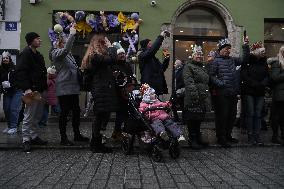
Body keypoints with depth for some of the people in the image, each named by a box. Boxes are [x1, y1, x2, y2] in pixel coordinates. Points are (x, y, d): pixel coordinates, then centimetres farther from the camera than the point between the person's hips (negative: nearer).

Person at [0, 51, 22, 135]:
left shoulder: (15, 68, -9)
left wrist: (10, 84, -20)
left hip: (16, 92, -4)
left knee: (14, 109, -8)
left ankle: (14, 127, 0)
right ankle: (9, 126, 20)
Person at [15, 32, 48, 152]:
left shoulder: (38, 55, 19)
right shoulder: (25, 53, -9)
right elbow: (20, 72, -18)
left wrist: (45, 85, 16)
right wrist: (26, 88, -25)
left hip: (39, 90, 9)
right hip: (31, 91, -9)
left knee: (37, 115, 15)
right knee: (29, 116, -3)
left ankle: (33, 136, 26)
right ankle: (26, 140, 5)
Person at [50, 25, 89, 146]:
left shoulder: (67, 54, 19)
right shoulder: (56, 53, -7)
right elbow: (66, 49, -28)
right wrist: (71, 34, -28)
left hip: (73, 88, 9)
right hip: (64, 88, -9)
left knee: (76, 111, 12)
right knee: (64, 113, -4)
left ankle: (77, 135, 23)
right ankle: (63, 138, 4)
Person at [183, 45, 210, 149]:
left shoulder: (203, 68, 23)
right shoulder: (188, 66, -4)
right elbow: (189, 82, -16)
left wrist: (207, 95, 21)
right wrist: (194, 94, -24)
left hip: (203, 99, 8)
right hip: (193, 99, -8)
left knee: (199, 119, 15)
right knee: (192, 119, -4)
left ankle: (198, 138, 25)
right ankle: (192, 140, 5)